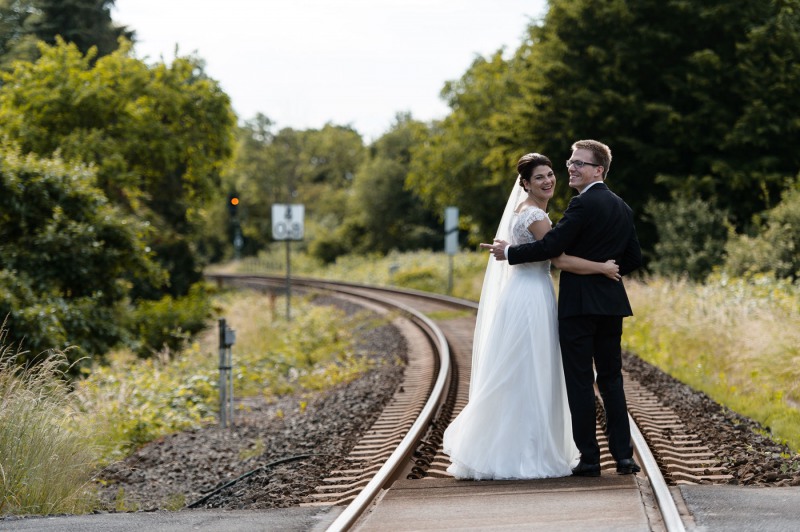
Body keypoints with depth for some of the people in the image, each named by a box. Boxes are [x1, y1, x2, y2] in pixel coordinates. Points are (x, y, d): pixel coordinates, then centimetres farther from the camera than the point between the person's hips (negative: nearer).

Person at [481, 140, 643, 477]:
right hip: (612, 304, 7)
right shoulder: (623, 208, 13)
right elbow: (633, 259, 15)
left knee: (580, 383, -2)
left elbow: (551, 246, -16)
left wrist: (509, 253, -5)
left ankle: (589, 458, -1)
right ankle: (623, 455, 6)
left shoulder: (583, 204, -13)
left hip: (579, 305, -7)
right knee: (611, 380, 11)